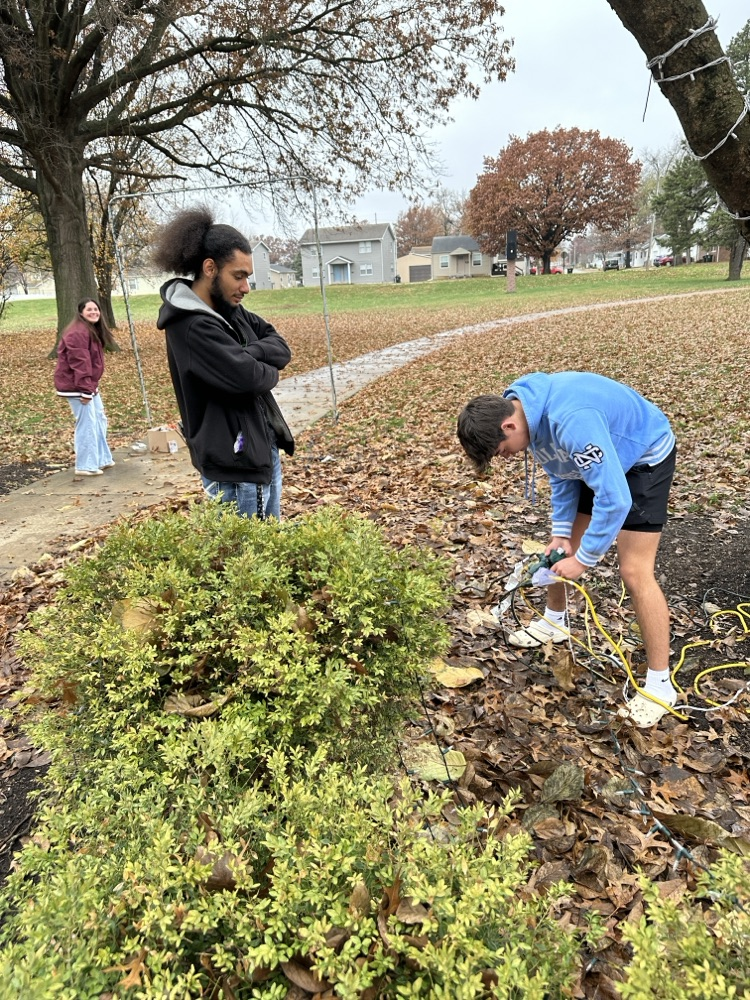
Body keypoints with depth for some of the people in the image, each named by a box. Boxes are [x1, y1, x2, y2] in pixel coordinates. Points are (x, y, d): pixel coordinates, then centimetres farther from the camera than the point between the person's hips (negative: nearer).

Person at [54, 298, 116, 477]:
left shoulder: (94, 330, 16)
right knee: (87, 423, -9)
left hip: (89, 384, 11)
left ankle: (102, 459, 27)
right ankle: (86, 465, -2)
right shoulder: (78, 333, -18)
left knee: (99, 419, 17)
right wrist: (85, 390, -26)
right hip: (76, 385, -11)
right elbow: (79, 363, -24)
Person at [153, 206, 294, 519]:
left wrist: (250, 352, -15)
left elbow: (281, 348, 5)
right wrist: (269, 370, -5)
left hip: (265, 450, 9)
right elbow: (249, 378, -27)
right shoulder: (192, 327, -20)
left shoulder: (229, 310, 8)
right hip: (235, 466, -9)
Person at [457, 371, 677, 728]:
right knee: (560, 546, 12)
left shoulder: (572, 420, -41)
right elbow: (561, 472, 1)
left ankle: (660, 684, 0)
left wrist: (584, 559, -26)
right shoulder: (527, 412, -12)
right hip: (601, 459, 8)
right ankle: (554, 622, 36)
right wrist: (561, 532, -4)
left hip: (645, 456, -8)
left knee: (634, 571, -12)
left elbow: (614, 498, -36)